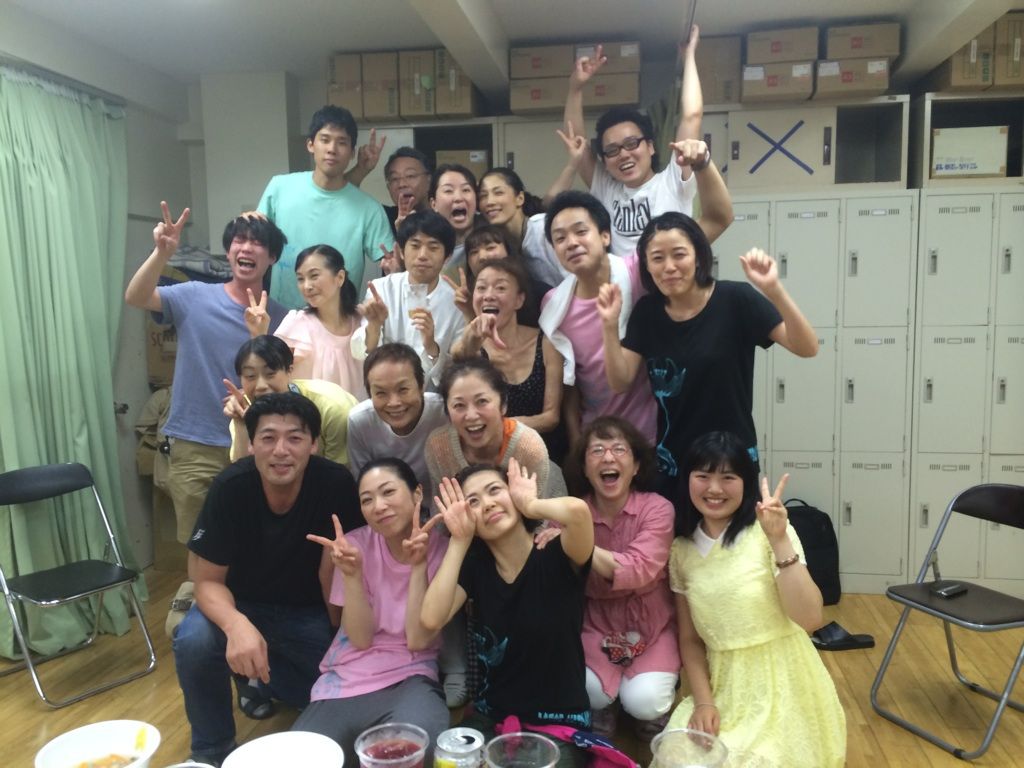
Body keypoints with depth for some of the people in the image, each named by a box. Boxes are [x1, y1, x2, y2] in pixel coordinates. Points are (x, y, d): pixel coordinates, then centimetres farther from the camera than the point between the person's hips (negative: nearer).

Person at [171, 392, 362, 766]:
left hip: (308, 611, 1)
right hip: (243, 604, -1)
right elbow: (207, 580, -19)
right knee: (193, 641, -30)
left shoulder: (336, 484, -26)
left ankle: (259, 675, 18)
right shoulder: (230, 488, -24)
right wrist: (237, 625, -39)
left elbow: (330, 572, -14)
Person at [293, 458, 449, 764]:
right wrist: (351, 573, -21)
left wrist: (418, 565, -22)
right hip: (347, 679, 2)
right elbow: (361, 639, -6)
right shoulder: (356, 543, -2)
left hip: (409, 679, -2)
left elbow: (418, 640, -12)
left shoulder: (441, 550, -6)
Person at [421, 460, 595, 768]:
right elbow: (431, 619, -16)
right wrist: (459, 541, -12)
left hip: (560, 723, -4)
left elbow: (577, 510, -37)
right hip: (492, 717, 4)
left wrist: (531, 505, -18)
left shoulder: (556, 557, -14)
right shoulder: (474, 563, 1)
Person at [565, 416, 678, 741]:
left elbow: (638, 571, -31)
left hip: (652, 628, -1)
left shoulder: (657, 509, -15)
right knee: (588, 693, -23)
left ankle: (658, 709, 15)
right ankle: (602, 710, 14)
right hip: (597, 627, 1)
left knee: (643, 701, -22)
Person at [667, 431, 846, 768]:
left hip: (782, 688, -3)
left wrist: (779, 541, -29)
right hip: (725, 691, 4)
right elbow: (690, 639, 7)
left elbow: (810, 619, -21)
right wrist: (702, 700, -8)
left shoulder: (767, 533, -12)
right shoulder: (681, 551, 2)